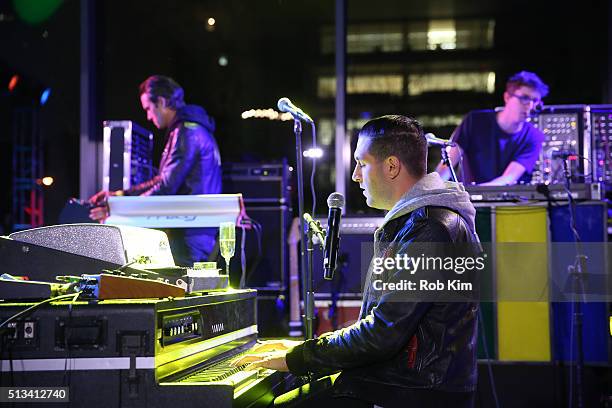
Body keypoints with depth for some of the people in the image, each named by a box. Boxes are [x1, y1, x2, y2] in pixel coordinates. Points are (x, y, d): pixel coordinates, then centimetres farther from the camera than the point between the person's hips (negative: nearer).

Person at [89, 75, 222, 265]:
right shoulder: (190, 129, 21)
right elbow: (164, 181, 24)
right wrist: (120, 195, 19)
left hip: (190, 234, -10)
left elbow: (166, 188, -18)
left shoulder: (187, 133, -14)